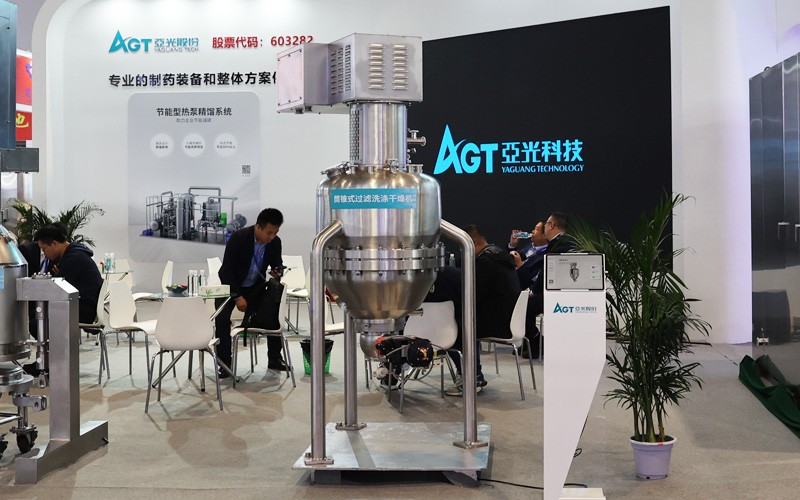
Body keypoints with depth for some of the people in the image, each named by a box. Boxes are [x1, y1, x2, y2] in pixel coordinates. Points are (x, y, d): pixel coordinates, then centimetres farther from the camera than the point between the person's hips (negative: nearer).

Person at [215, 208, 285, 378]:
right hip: (231, 285, -4)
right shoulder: (239, 238, -25)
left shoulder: (275, 242, -12)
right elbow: (226, 270, -22)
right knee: (222, 318, -24)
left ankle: (274, 359, 5)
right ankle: (224, 364, -14)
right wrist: (237, 297, -24)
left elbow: (277, 262, 9)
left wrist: (278, 270, -17)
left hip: (256, 286, 4)